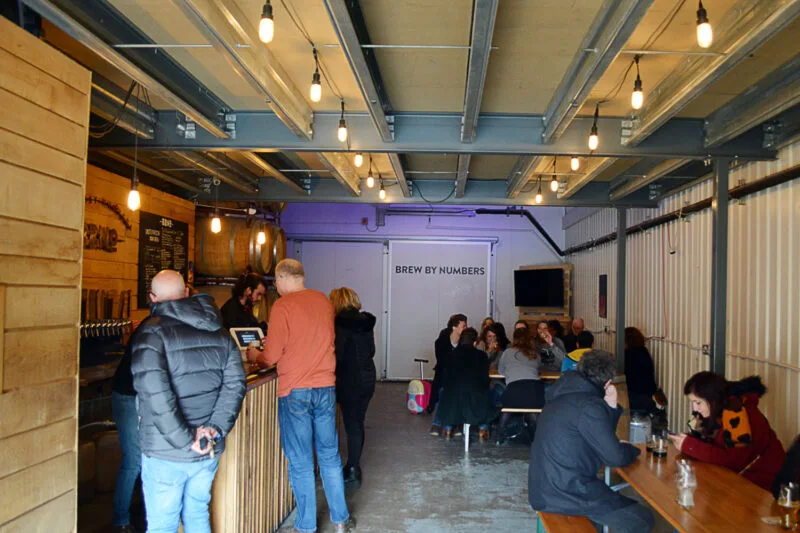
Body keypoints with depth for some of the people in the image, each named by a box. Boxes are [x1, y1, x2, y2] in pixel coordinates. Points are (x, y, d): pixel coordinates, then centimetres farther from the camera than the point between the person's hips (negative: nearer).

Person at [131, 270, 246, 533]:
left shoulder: (151, 332, -13)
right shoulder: (218, 331, 5)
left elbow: (155, 395, -24)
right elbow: (235, 383, 0)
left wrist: (186, 440, -18)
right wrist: (216, 428, -5)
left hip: (167, 454, -5)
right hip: (209, 451, 5)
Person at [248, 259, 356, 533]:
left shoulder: (282, 306, -12)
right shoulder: (324, 301, 5)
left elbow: (271, 356, -12)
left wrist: (255, 355, 11)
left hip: (295, 391, -5)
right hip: (326, 387, 5)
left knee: (300, 462, 7)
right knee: (330, 455, 16)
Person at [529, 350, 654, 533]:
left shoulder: (566, 394, 10)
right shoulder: (588, 404, -18)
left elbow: (601, 437, 18)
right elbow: (615, 457, -15)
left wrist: (611, 407, 3)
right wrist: (632, 449, 6)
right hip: (565, 491, -10)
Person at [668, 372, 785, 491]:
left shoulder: (737, 412, -24)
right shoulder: (717, 411, 1)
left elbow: (734, 460, -26)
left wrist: (689, 446, -24)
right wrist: (697, 432, -16)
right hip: (739, 474, 7)